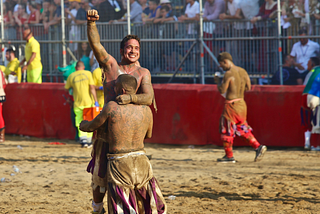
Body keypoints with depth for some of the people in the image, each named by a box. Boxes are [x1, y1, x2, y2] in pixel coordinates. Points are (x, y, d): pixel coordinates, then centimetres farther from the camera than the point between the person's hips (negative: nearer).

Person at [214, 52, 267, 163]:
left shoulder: (228, 74, -16)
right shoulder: (242, 71, 8)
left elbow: (222, 90, -16)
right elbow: (248, 87, 13)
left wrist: (218, 81, 1)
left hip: (231, 105, -8)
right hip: (242, 103, 8)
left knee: (226, 130, 3)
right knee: (242, 128, 18)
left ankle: (229, 156, 7)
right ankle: (258, 147, 5)